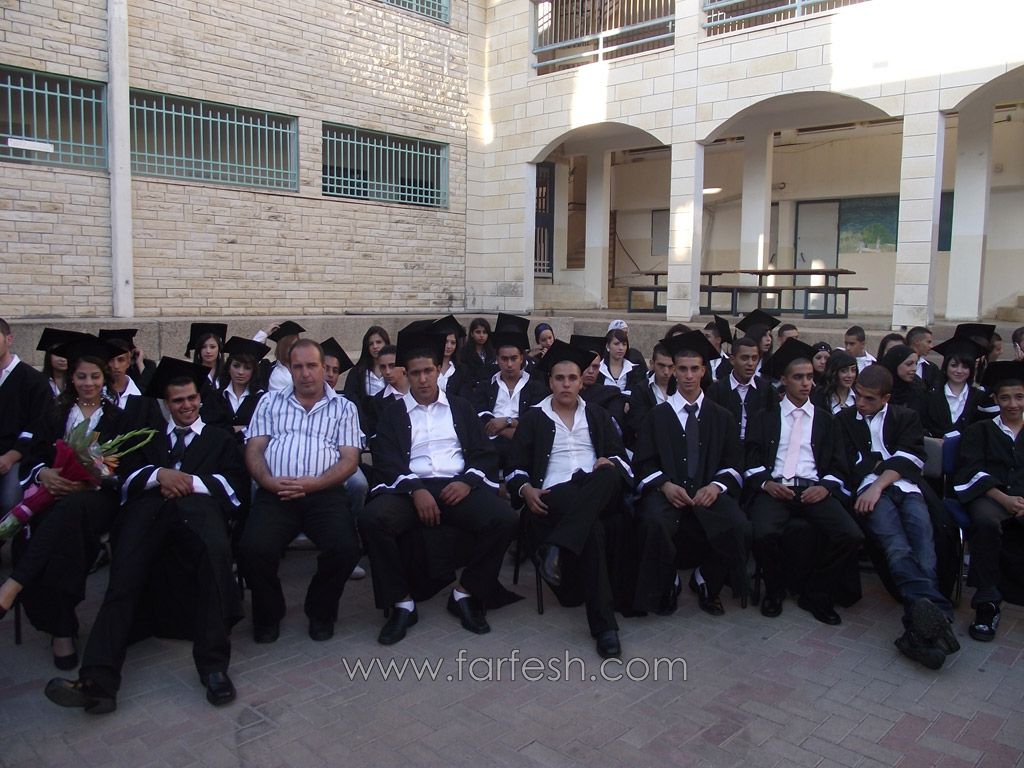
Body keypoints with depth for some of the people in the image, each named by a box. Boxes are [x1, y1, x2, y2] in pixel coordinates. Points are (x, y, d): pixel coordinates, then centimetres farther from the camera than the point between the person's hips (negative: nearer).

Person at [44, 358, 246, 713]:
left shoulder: (220, 439, 30)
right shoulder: (150, 438, 37)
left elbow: (236, 484, 14)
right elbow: (127, 479, 20)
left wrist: (190, 481, -1)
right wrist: (159, 474, -1)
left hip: (198, 506, -3)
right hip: (150, 509, 3)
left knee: (215, 551, -38)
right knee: (124, 577, -28)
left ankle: (214, 664, -35)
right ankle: (97, 681, -39)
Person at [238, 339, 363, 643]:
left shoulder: (344, 408, 14)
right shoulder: (270, 402, 19)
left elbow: (349, 459, 4)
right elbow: (254, 450, 10)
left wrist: (312, 484, -13)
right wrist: (269, 482, -11)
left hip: (324, 493, -1)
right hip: (275, 493, 1)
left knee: (346, 549, -26)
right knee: (253, 549, -26)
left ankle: (321, 612, 6)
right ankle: (269, 614, 6)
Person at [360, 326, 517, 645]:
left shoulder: (461, 407, 19)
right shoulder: (393, 414, 15)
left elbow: (485, 453, 11)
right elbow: (386, 461, 2)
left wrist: (468, 481, -11)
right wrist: (416, 490, -17)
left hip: (458, 486, 1)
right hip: (409, 488, -1)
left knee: (504, 519, -27)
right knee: (372, 519, -32)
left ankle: (465, 594, -5)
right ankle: (402, 604, -13)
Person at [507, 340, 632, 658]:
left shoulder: (598, 416, 23)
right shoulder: (533, 418, 16)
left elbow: (621, 458, 17)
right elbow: (516, 466, 11)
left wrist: (611, 463, -9)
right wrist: (526, 489, -13)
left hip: (598, 496, 2)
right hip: (552, 499, -2)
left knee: (608, 473, -37)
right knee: (592, 529, -37)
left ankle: (557, 549, -44)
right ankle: (604, 624, -34)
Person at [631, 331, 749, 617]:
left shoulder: (721, 417, 16)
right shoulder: (657, 415, 12)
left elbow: (734, 463, 10)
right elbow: (643, 462, 5)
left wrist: (716, 486, -11)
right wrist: (665, 486, -14)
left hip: (708, 493, 2)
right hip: (665, 492, -1)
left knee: (738, 526, -29)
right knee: (654, 523, -35)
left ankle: (706, 582, 1)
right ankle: (667, 586, -6)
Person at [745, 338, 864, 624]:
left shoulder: (826, 421, 21)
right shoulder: (765, 419, 15)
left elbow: (837, 466, 14)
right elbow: (751, 462, 8)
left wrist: (825, 487, -7)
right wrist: (766, 483, -13)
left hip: (815, 490, 2)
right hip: (774, 488, -2)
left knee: (852, 536, -25)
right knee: (763, 533, -33)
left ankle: (815, 595, 0)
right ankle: (775, 590, -1)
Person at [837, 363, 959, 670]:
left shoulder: (906, 418, 26)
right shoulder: (845, 420, 27)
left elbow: (910, 459, 7)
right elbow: (850, 466, 13)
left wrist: (879, 483, -8)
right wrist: (889, 463, 10)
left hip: (906, 490, 1)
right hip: (870, 491, -1)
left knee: (923, 545, -30)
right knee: (895, 542, -33)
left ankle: (920, 627, -46)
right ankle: (936, 615, -51)